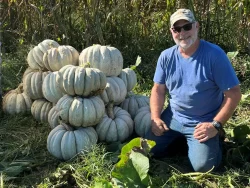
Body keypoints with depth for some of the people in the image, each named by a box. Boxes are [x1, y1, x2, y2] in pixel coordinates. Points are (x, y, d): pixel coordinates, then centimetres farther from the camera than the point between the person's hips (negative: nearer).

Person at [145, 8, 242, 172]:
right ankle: (179, 139, 25)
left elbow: (234, 94, -15)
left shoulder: (214, 54, -17)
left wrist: (216, 125, -19)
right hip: (172, 117, 4)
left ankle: (214, 141, 16)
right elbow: (158, 89, 5)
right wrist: (155, 117, -9)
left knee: (203, 166, -18)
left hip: (203, 123, -4)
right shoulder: (166, 56, -2)